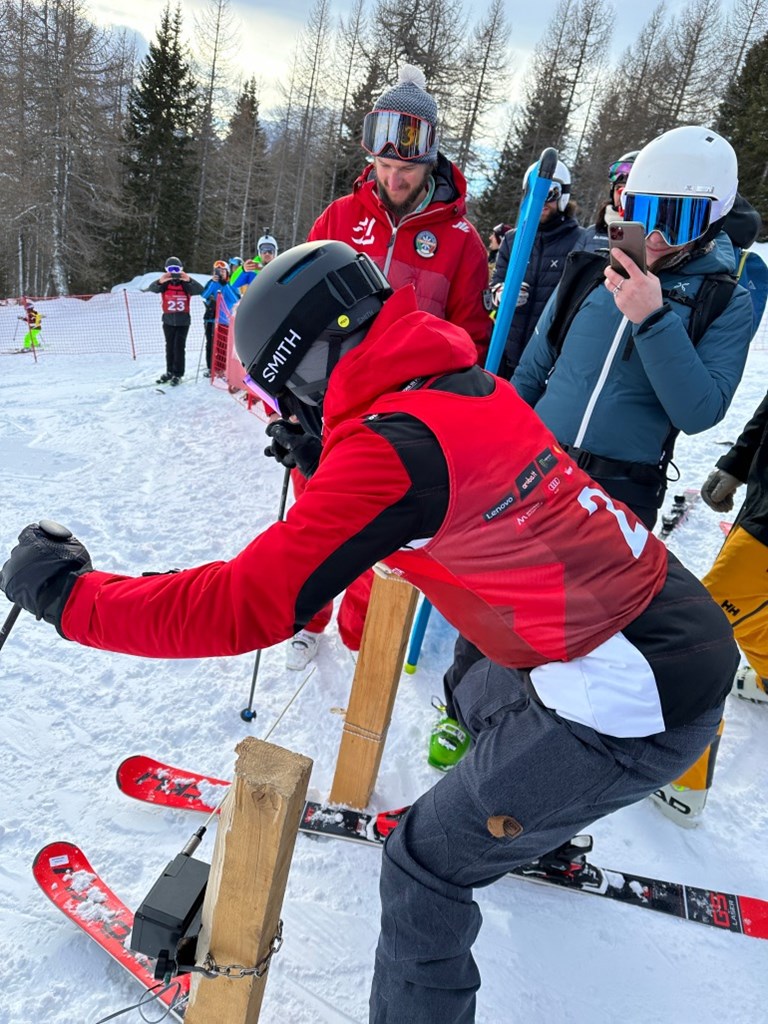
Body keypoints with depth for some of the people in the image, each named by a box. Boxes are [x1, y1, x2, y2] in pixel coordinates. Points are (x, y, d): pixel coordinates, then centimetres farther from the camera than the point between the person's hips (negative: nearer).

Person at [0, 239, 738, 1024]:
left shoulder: (391, 446, -24)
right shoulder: (473, 385, 1)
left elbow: (246, 606, -24)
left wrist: (68, 594, -13)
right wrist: (319, 445, 17)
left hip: (635, 701, -9)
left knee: (426, 868, 3)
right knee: (481, 699, 34)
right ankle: (538, 829, 62)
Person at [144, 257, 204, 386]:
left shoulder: (185, 283, -7)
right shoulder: (164, 283, -2)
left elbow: (200, 290, -21)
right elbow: (152, 288, -20)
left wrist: (189, 280, -38)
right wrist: (160, 281, -41)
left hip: (183, 320, -3)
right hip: (168, 320, 3)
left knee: (179, 346, -6)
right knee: (169, 346, 12)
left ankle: (178, 374, 2)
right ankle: (170, 372, 24)